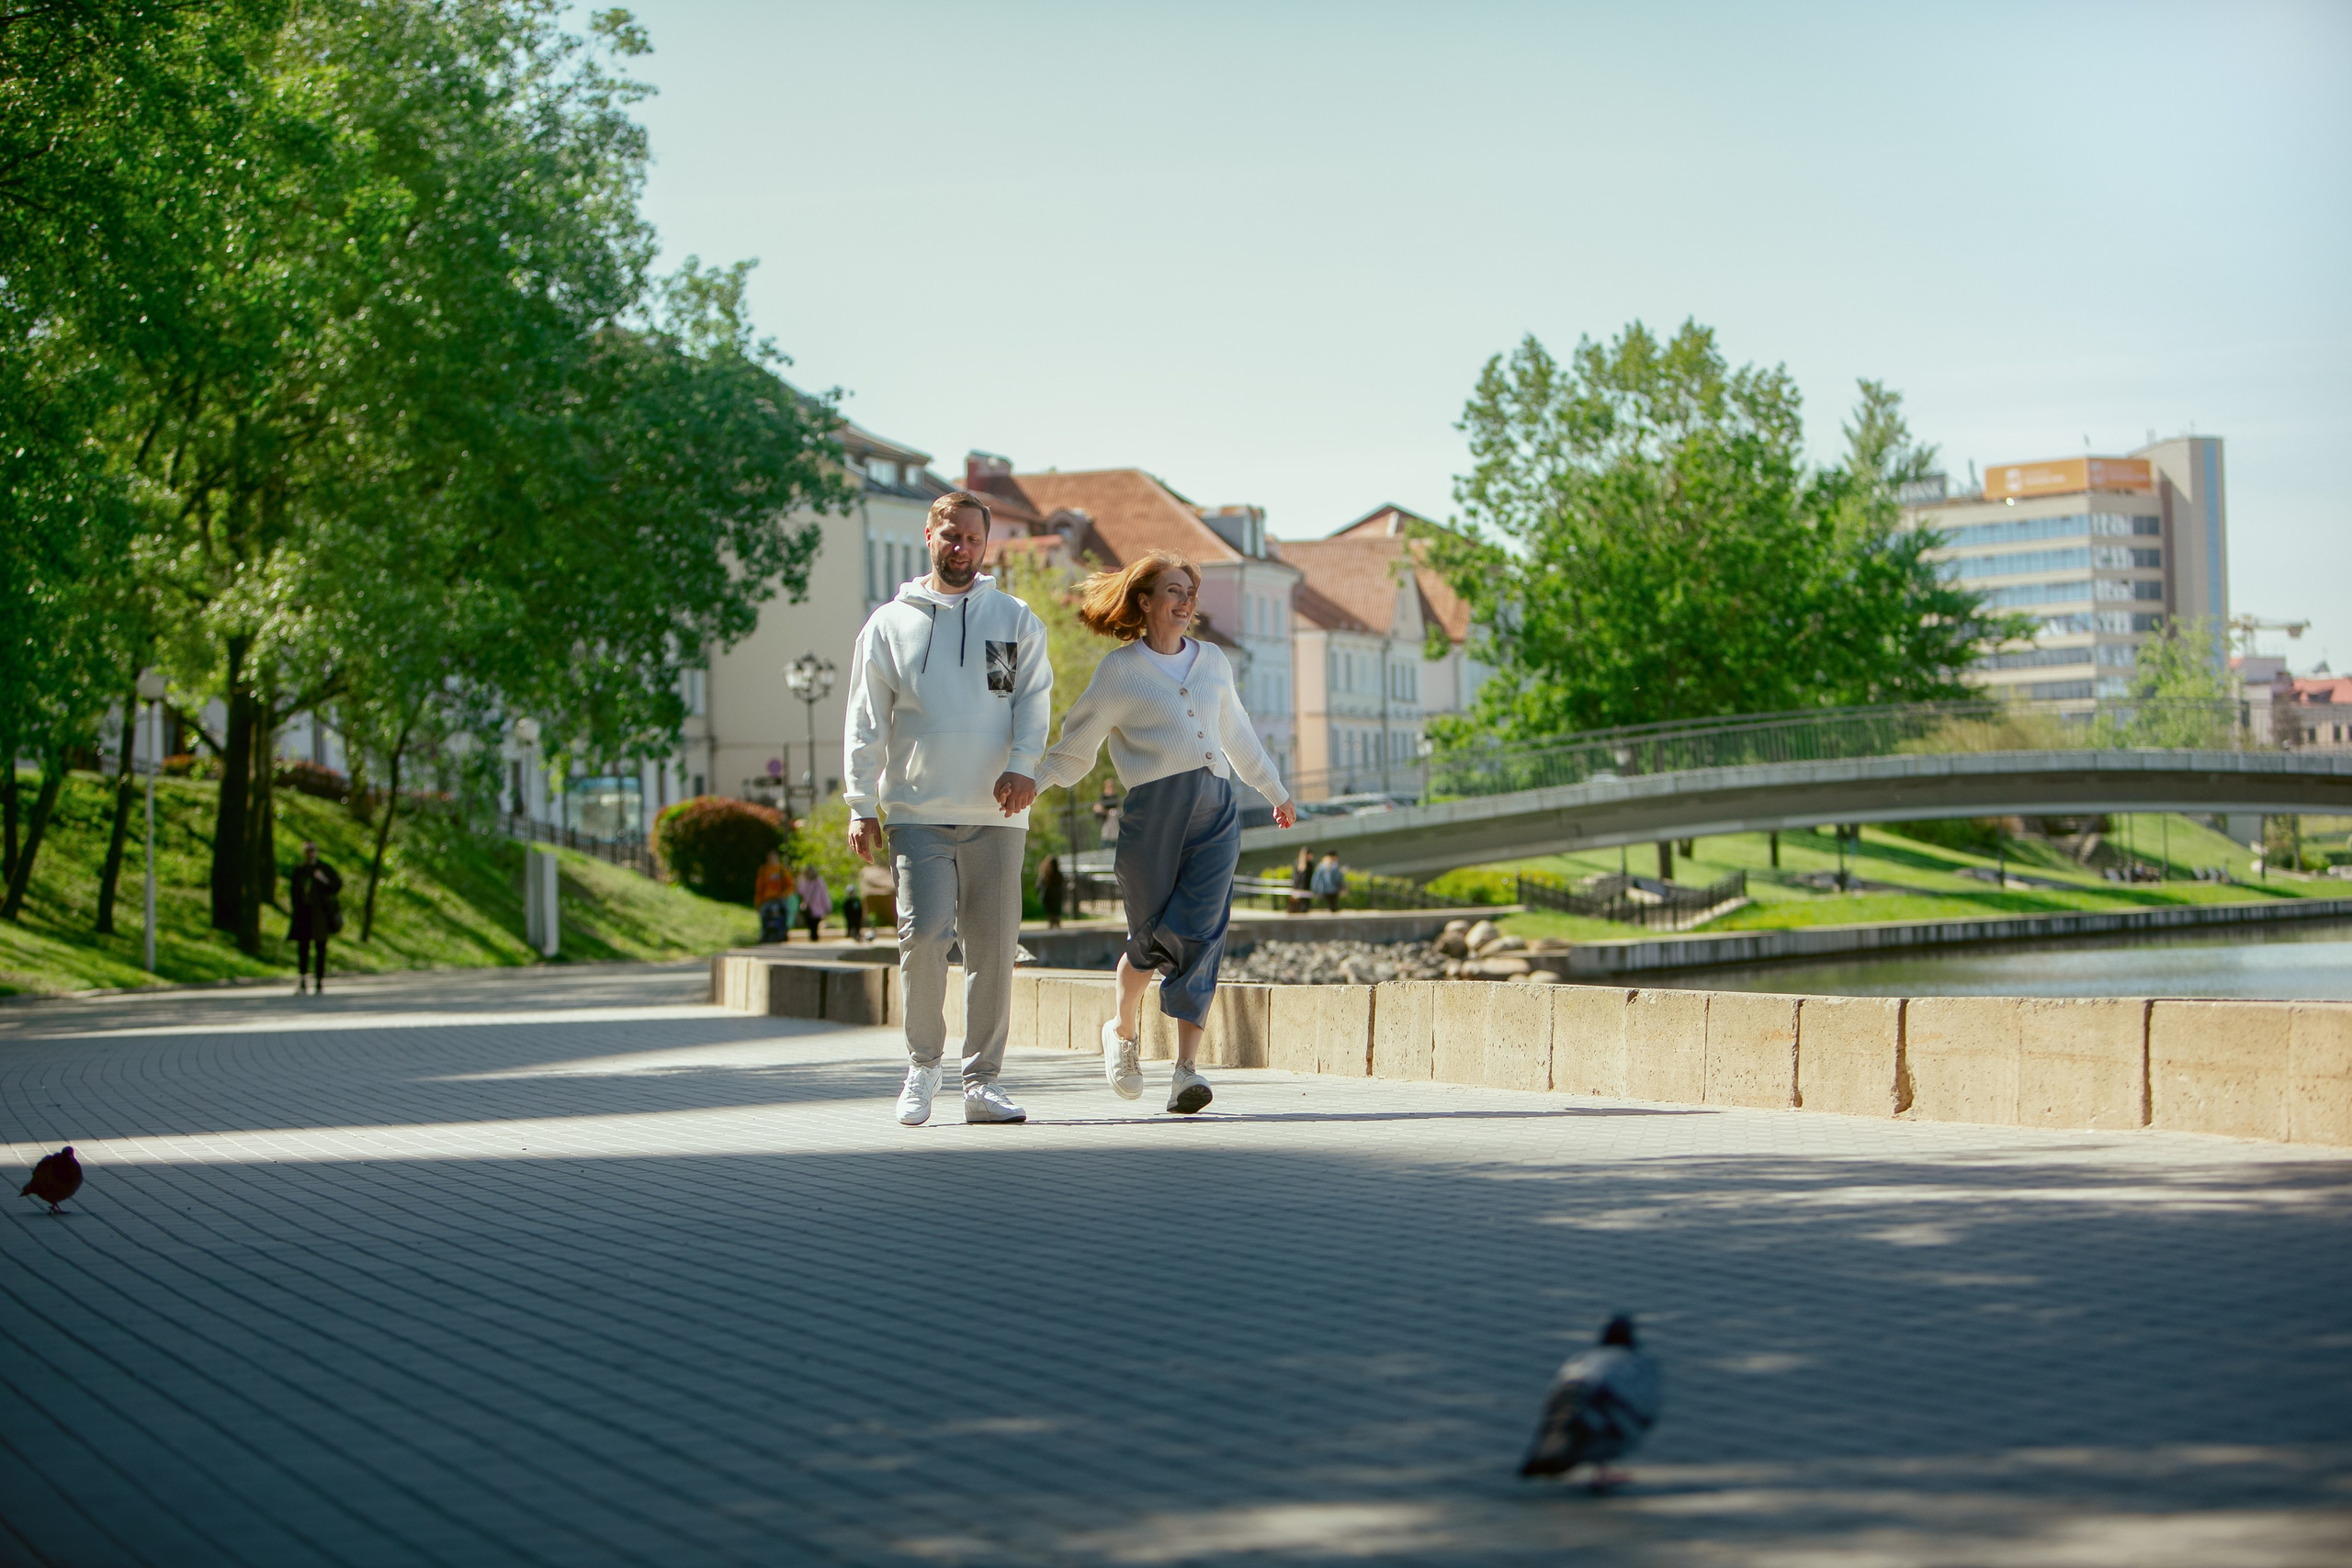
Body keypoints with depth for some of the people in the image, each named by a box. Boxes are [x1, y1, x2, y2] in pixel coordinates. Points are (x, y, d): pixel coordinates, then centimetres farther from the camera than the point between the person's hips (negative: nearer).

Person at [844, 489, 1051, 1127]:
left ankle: (982, 1083, 9)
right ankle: (923, 1064, 4)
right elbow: (866, 722, 9)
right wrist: (861, 806, 1)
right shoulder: (889, 624, 11)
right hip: (918, 812, -1)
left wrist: (1024, 766, -13)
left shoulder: (1015, 620, 12)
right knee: (924, 934, -15)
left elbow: (1034, 700, 5)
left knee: (993, 950, 0)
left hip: (996, 815, 1)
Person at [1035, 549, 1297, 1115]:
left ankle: (1186, 1069, -14)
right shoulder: (1119, 670, 5)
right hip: (1154, 808, -3)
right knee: (1151, 937, 2)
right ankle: (1124, 1032, 32)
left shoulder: (1212, 660, 18)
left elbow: (1237, 733, 32)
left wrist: (1276, 791, 41)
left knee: (1199, 934, -11)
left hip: (1216, 808, 3)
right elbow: (1075, 748, 9)